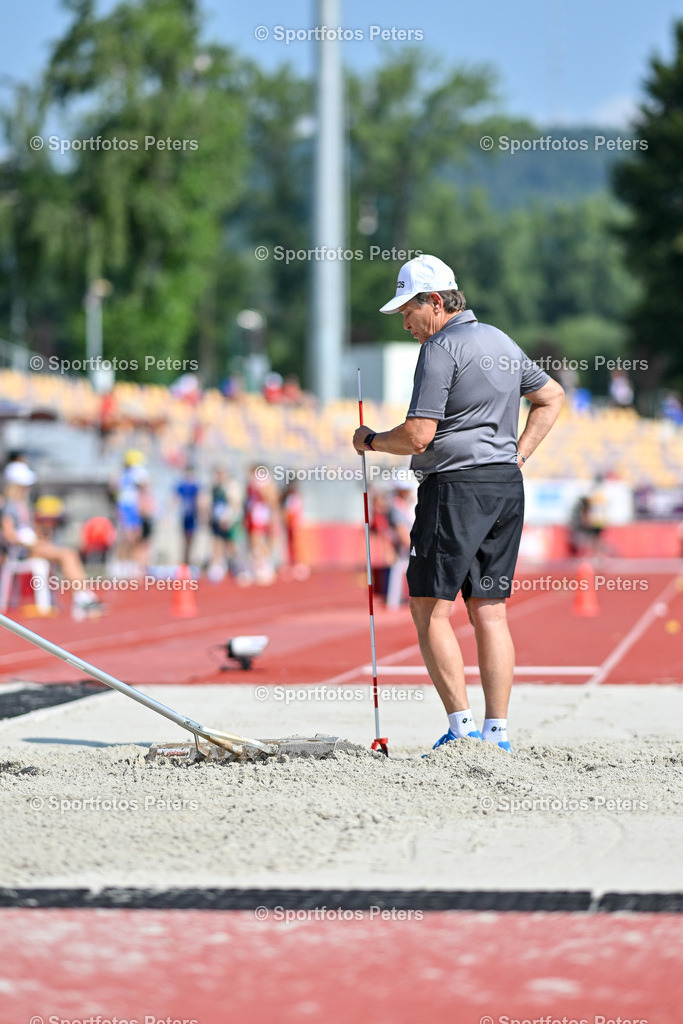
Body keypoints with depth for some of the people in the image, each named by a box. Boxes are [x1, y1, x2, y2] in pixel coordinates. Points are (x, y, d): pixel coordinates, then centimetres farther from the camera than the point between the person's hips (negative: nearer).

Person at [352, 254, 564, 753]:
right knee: (490, 610, 8)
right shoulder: (502, 342, 17)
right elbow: (553, 397, 28)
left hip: (456, 484, -8)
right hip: (507, 487, 8)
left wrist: (371, 440, 2)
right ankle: (498, 731, 5)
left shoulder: (441, 348, -10)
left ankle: (462, 724, -8)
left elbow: (418, 435, -16)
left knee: (431, 608, -3)